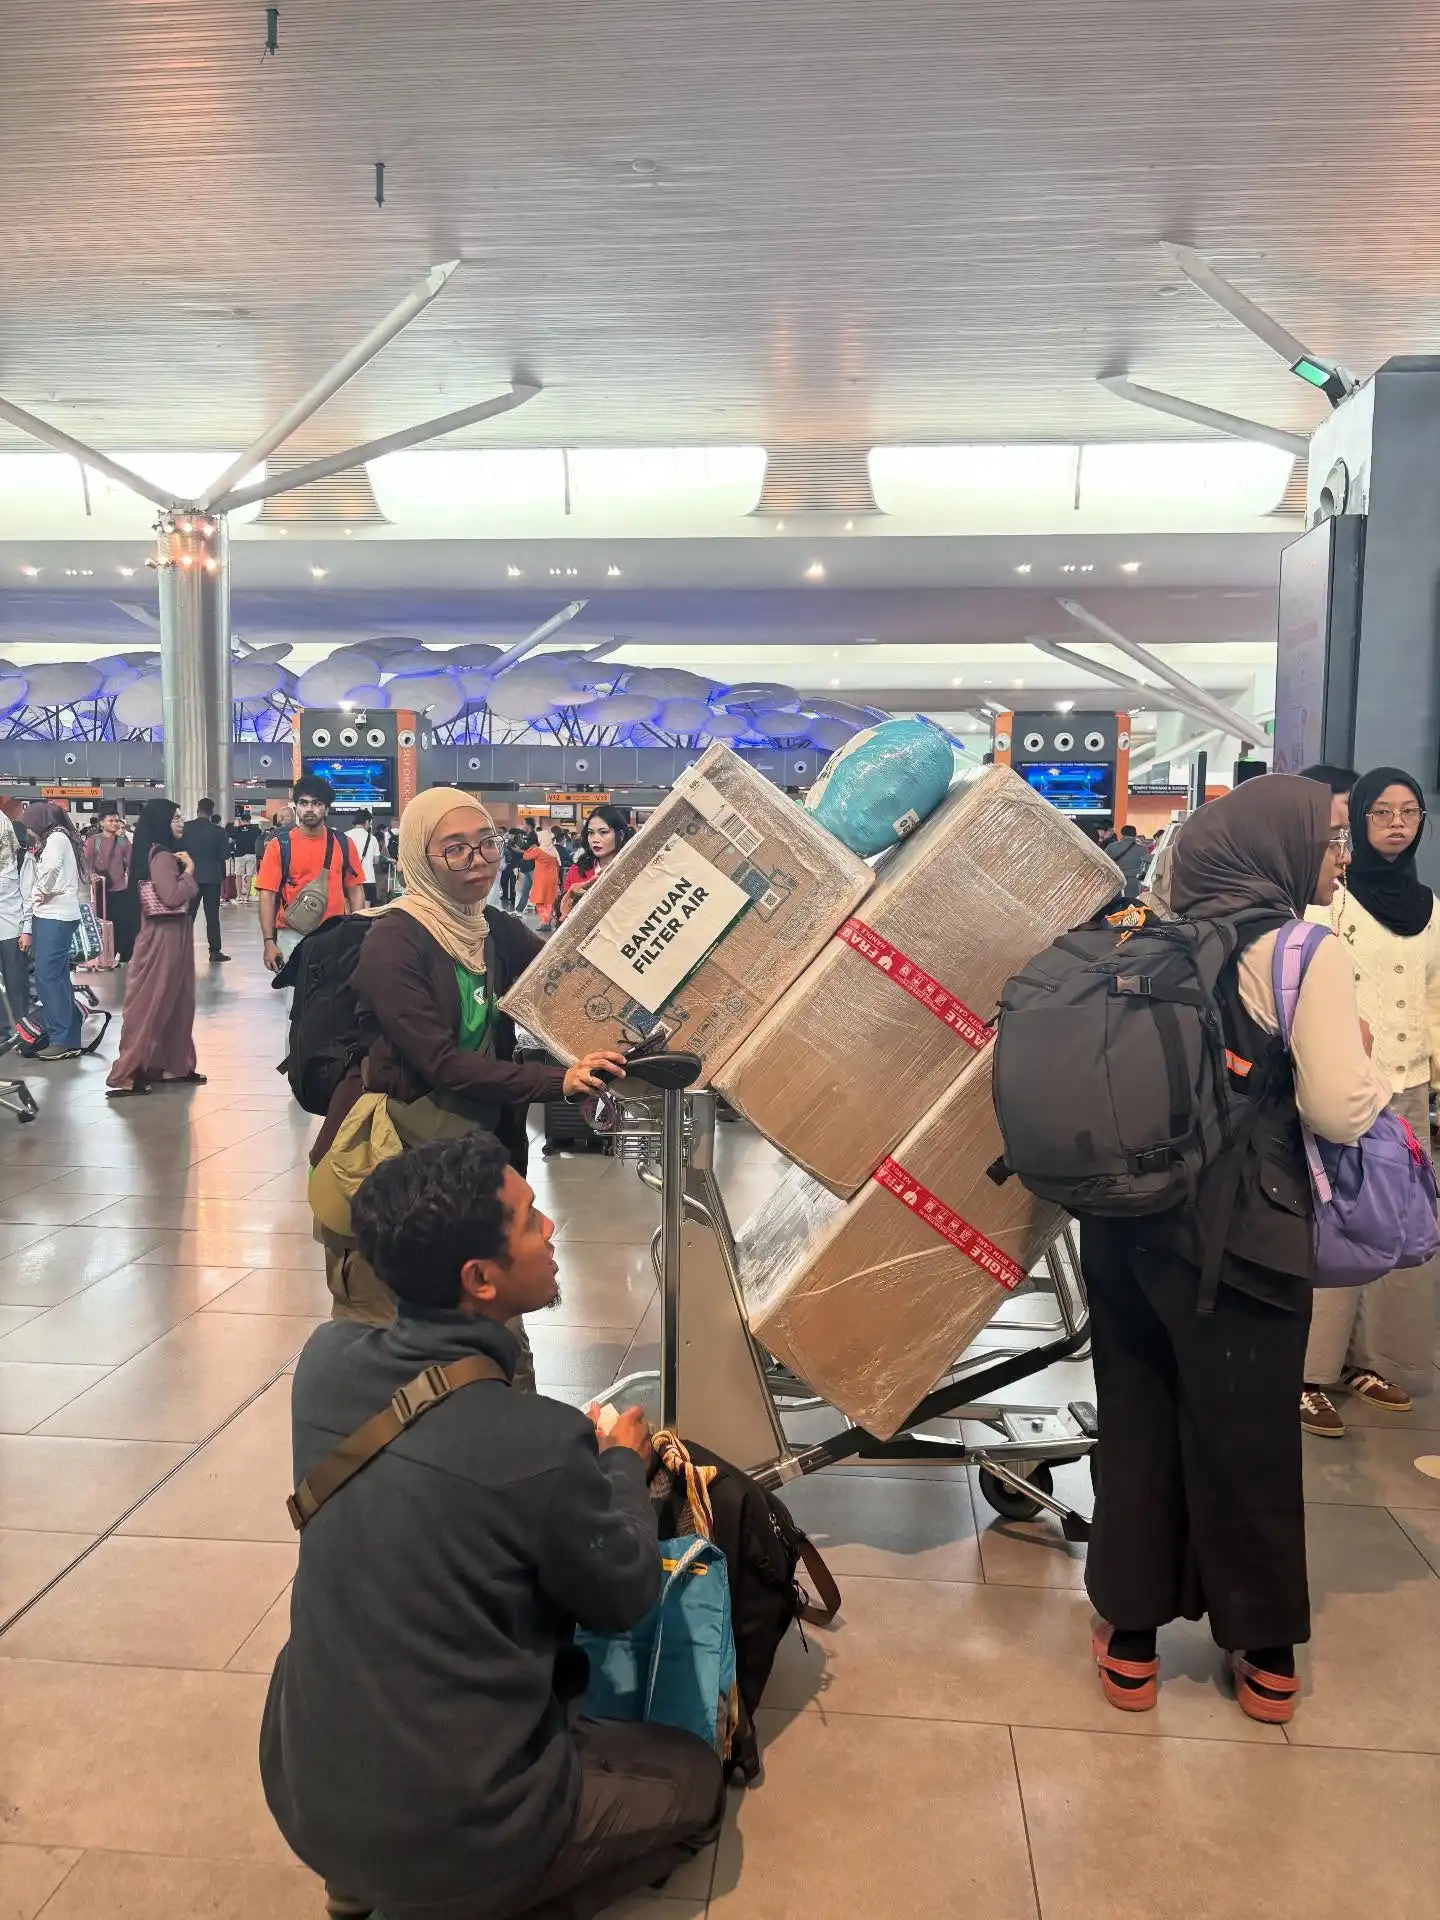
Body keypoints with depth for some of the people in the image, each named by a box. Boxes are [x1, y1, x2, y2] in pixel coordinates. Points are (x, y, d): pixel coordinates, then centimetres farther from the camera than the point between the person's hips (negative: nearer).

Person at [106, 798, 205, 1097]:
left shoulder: (160, 854, 13)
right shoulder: (163, 856, -17)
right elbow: (173, 897, -25)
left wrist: (184, 868, 4)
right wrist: (189, 870, -13)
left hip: (169, 934, 10)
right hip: (165, 936, -10)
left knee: (172, 1002, 15)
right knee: (152, 1003, -6)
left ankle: (171, 1065, 23)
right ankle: (128, 1073, -4)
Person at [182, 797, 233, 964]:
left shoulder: (185, 828, -5)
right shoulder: (218, 831, -9)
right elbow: (225, 854, -9)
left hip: (190, 875, 2)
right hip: (212, 877, -2)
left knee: (188, 914, 10)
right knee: (212, 914, 1)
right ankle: (215, 951, 0)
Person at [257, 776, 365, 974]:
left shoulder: (342, 844, 4)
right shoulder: (280, 845, -1)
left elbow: (355, 891, 8)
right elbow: (267, 895, -4)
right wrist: (269, 941, -11)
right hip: (292, 936, -1)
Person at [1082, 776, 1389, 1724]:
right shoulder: (1305, 953, -11)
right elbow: (1340, 1111, -17)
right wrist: (1367, 1064, 2)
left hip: (1129, 1221, 5)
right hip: (1238, 1240, -5)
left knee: (1138, 1424, 15)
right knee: (1246, 1442, 11)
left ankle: (1132, 1639, 26)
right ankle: (1267, 1654, 28)